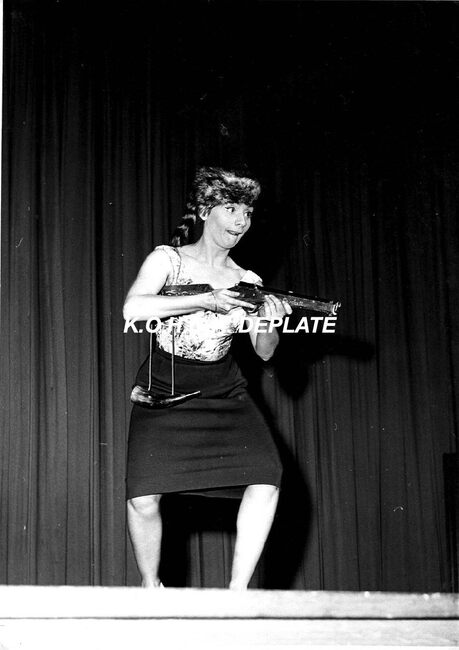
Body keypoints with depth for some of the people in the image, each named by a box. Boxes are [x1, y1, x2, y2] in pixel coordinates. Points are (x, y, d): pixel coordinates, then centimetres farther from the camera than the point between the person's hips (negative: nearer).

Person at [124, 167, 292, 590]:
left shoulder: (248, 283, 3)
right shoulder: (168, 260, -6)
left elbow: (264, 353, 7)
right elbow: (133, 309, -24)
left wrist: (272, 323, -15)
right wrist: (205, 300, -27)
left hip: (224, 395, 3)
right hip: (163, 394, -3)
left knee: (266, 482, -16)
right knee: (144, 499, -15)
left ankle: (237, 590, -6)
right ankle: (151, 586, 12)